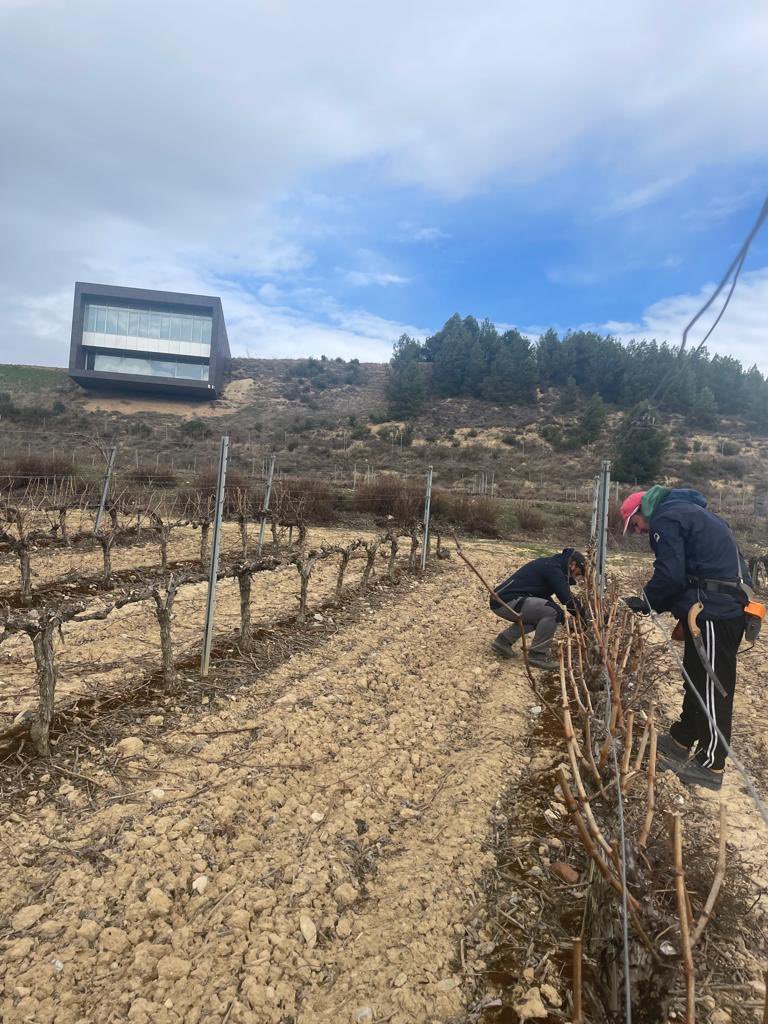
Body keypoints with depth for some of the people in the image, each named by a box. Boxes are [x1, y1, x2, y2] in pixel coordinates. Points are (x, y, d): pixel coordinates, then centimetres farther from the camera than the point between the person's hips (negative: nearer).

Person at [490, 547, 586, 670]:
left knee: (540, 614, 23)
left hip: (500, 601, 10)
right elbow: (568, 599, -13)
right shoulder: (553, 568, -10)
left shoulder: (549, 564, 20)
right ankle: (538, 654, -4)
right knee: (552, 612, -16)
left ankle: (503, 640, 19)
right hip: (506, 602, -10)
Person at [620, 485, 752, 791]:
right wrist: (660, 602, 14)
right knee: (697, 678, 18)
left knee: (713, 686, -3)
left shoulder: (665, 518, -10)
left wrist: (647, 602, -2)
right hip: (726, 604, 10)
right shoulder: (686, 511, 22)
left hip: (716, 610, -10)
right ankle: (681, 741, 29)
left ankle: (711, 766, 6)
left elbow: (670, 574, -18)